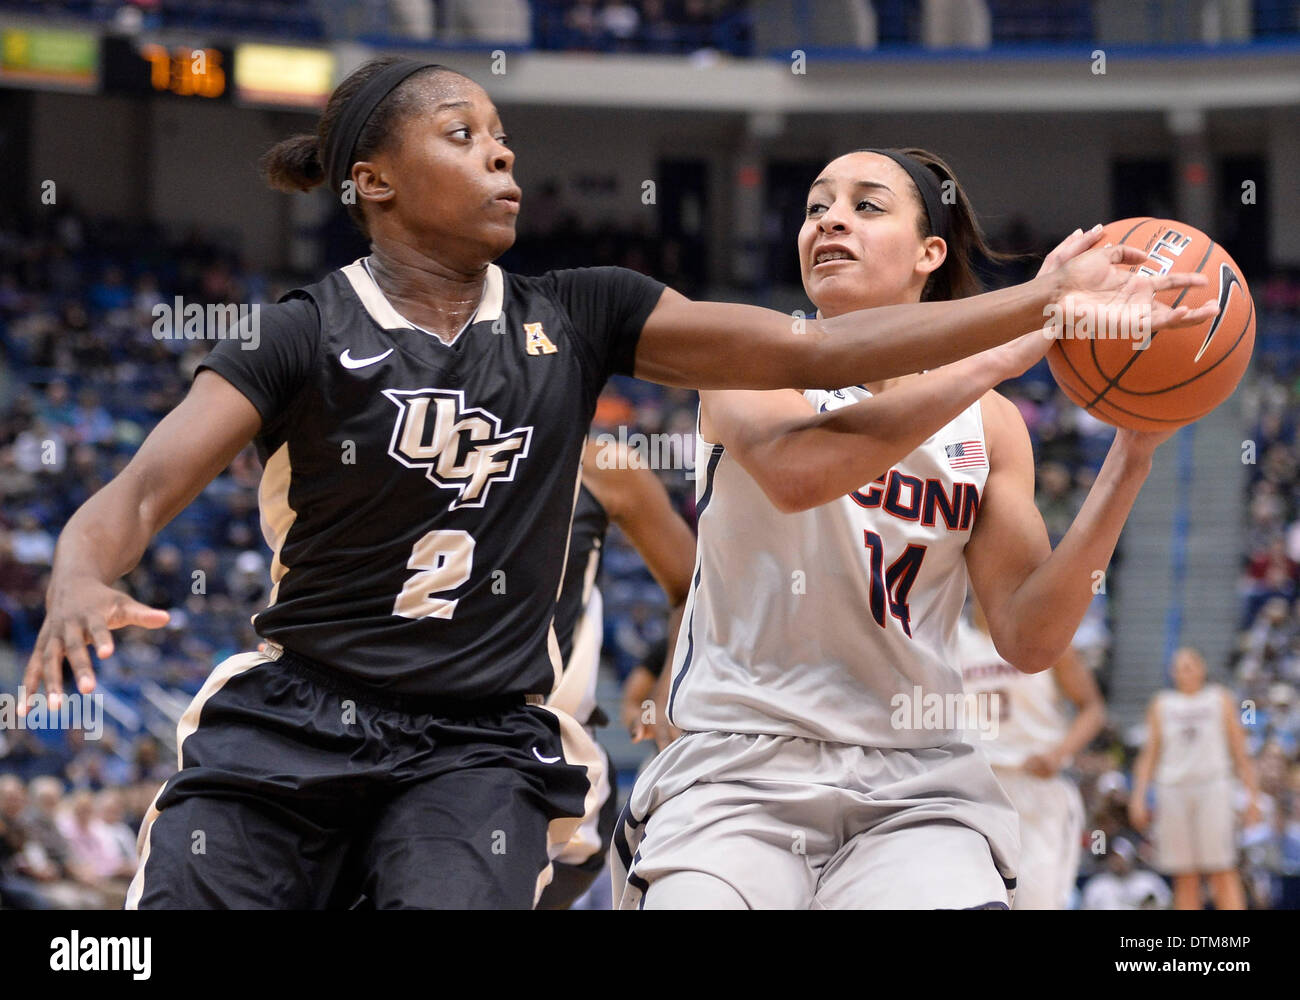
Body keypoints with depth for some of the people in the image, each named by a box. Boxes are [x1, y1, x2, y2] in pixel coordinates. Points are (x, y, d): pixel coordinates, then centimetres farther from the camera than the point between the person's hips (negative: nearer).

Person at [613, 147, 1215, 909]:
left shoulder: (988, 424, 9)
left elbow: (1029, 639, 1)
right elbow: (794, 471, -24)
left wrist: (1133, 454, -7)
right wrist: (1010, 346, -24)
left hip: (914, 785, 2)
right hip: (743, 768, -2)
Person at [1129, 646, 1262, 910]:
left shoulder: (1219, 699, 12)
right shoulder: (1161, 705, 16)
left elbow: (1240, 752, 10)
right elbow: (1149, 754, 14)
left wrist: (1252, 794, 3)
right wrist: (1138, 797, 4)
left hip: (1212, 788, -2)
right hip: (1172, 789, 2)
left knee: (1222, 873, -12)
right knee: (1185, 878, -1)